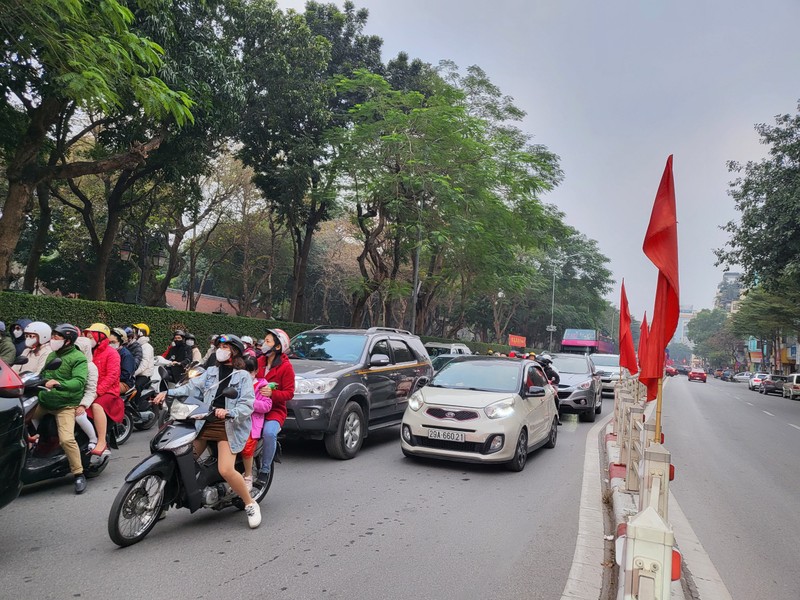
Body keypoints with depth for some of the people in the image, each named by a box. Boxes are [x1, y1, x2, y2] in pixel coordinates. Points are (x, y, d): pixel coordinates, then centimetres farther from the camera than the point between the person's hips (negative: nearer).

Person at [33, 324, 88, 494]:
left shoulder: (78, 358, -10)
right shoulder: (51, 355, 14)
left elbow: (79, 382, -23)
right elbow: (43, 374, 20)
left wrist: (58, 384, -37)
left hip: (66, 405, -8)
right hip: (44, 401, 8)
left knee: (66, 439, -21)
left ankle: (79, 474, -7)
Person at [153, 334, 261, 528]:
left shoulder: (243, 376, 2)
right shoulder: (211, 372, 18)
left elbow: (247, 404, -8)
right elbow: (192, 387, 5)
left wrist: (229, 413, -27)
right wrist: (168, 392, -10)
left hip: (228, 426, -5)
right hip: (205, 423, 5)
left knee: (226, 470, -19)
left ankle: (251, 505, 1)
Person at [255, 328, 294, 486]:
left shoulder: (286, 366, -6)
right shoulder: (259, 361, 11)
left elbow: (289, 393, -9)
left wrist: (272, 393, -24)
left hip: (274, 411, -5)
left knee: (269, 432, -32)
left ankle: (265, 469, -13)